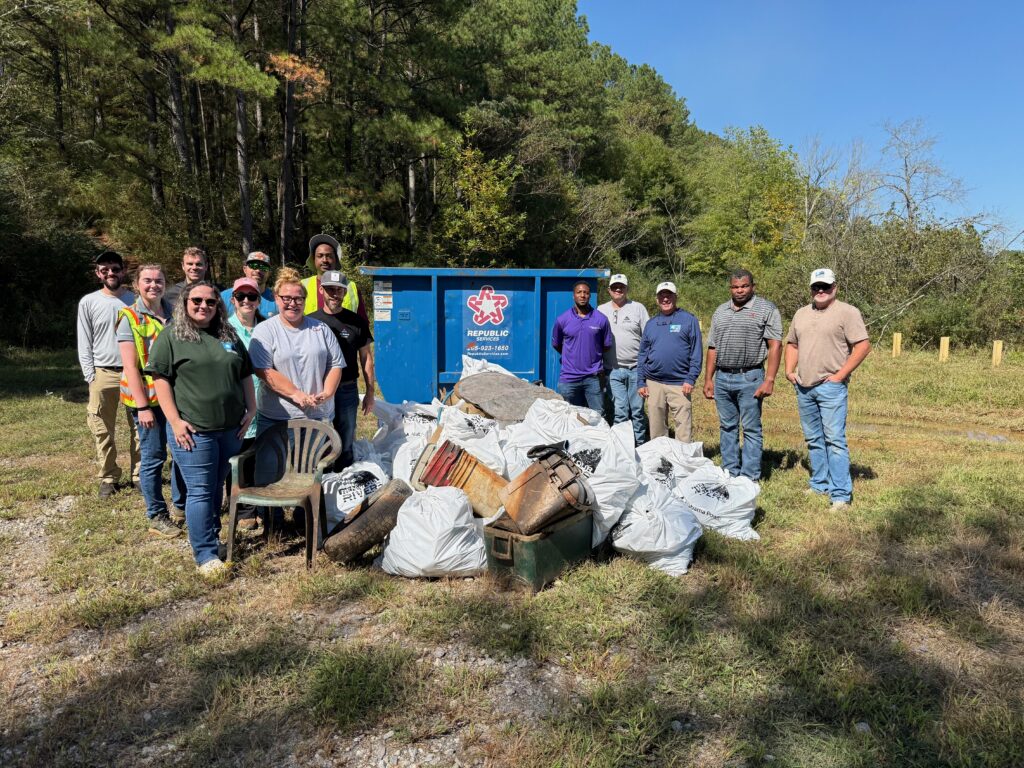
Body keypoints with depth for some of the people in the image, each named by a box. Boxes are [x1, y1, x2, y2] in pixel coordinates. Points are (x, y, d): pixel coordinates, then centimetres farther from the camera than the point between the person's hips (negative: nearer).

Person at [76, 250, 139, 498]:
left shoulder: (135, 300, 6)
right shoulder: (88, 302, 5)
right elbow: (84, 344, 5)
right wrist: (90, 376, -2)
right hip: (103, 374, 0)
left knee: (139, 427, 3)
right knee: (103, 431, 3)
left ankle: (139, 474, 13)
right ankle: (108, 477, 15)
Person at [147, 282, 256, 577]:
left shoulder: (230, 337, 14)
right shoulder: (171, 337, -2)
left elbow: (245, 375, 18)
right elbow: (160, 378, -7)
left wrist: (251, 409, 8)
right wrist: (175, 421, -13)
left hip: (231, 428, 5)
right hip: (193, 430, -5)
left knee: (219, 488, 15)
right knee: (200, 491, -2)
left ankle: (212, 536, 31)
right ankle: (206, 555, 4)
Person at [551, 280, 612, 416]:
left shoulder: (601, 319, 0)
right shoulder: (562, 320, 1)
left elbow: (607, 346, 9)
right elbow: (556, 345, 13)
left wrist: (592, 356, 11)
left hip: (593, 378, 0)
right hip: (568, 379, 1)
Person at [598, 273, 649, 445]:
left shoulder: (638, 308, 6)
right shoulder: (601, 310, 10)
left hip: (636, 368, 0)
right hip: (613, 371, 1)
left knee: (637, 410, 5)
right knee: (620, 412, -3)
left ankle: (640, 447, 16)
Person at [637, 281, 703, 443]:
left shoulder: (688, 320, 3)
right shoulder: (651, 323, 13)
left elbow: (696, 352, -1)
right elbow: (642, 355, 14)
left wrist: (691, 379, -9)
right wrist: (641, 382, 7)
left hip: (680, 384, -4)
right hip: (654, 383, 4)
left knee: (683, 426, -6)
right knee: (656, 427, 10)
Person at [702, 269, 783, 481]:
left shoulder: (766, 309, -1)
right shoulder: (720, 311, 15)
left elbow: (775, 346, -8)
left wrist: (769, 380, -15)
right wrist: (708, 379, 10)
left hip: (749, 378, -5)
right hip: (722, 378, 5)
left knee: (751, 429, 0)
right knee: (727, 427, 11)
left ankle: (750, 478, 6)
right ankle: (730, 474, 20)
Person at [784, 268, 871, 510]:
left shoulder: (847, 312, -4)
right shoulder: (801, 314, 15)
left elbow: (863, 346, -10)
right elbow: (792, 344, 23)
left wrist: (840, 375, -13)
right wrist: (789, 371, 9)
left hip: (831, 387, -6)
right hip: (803, 387, 7)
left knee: (834, 440, -9)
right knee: (813, 439, 13)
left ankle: (841, 494, -5)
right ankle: (820, 485, 25)